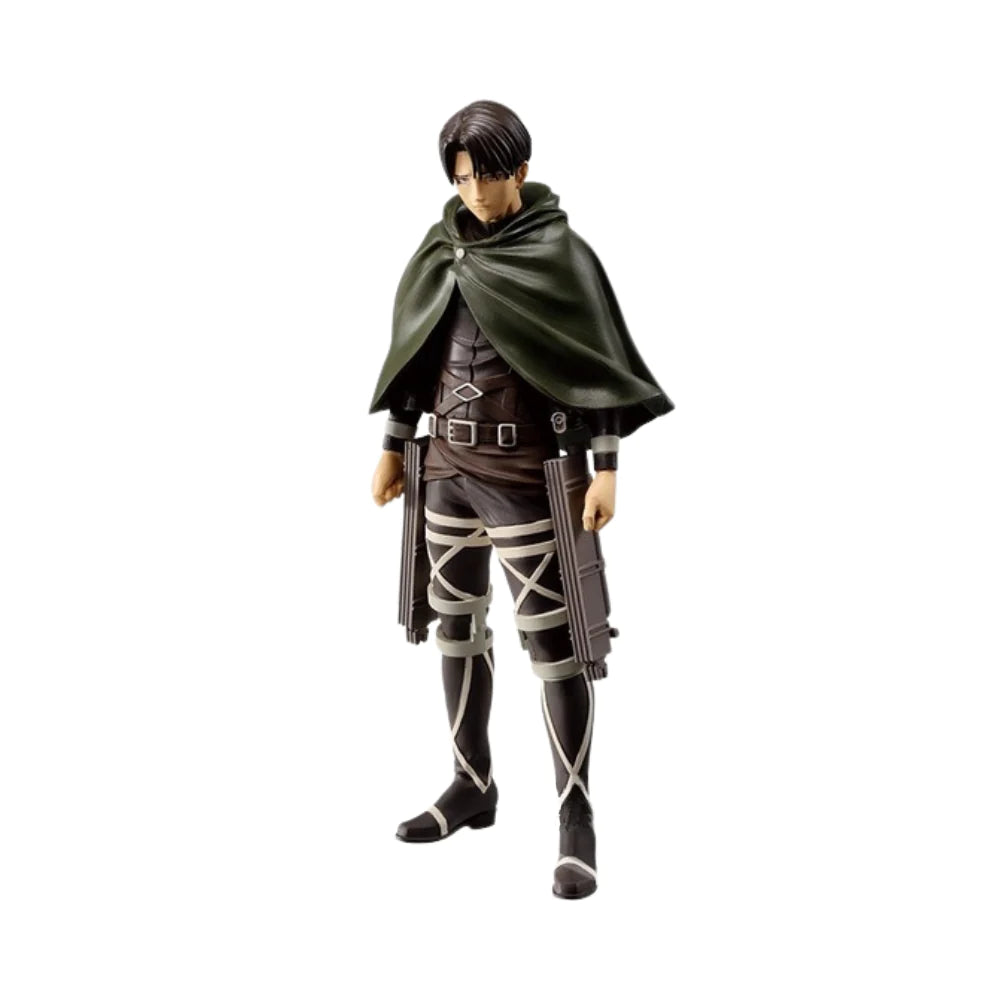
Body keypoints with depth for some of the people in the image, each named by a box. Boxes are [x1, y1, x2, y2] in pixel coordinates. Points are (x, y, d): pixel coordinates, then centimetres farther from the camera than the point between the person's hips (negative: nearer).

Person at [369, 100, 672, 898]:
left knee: (552, 641, -5)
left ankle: (577, 821, 1)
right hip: (448, 463, 7)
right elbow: (419, 350, 14)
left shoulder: (561, 252, -10)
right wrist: (394, 445, 14)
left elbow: (601, 361, -11)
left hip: (522, 471, -6)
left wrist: (607, 469, -17)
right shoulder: (445, 247, 7)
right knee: (457, 623, 14)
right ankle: (473, 786, 29)